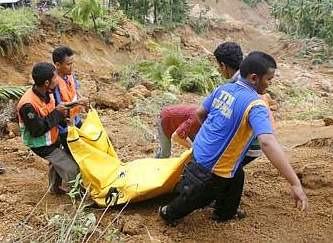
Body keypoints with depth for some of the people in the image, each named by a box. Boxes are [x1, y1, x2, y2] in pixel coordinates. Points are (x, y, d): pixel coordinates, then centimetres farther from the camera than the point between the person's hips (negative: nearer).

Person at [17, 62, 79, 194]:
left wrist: (61, 112, -10)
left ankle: (55, 187, 50)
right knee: (71, 168, -8)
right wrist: (56, 113, -28)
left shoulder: (47, 93, -8)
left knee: (56, 162, 27)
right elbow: (36, 130, -30)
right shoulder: (28, 105, -33)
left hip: (52, 138, 8)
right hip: (41, 144, -8)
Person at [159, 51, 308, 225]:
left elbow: (200, 113, 10)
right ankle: (168, 213, 46)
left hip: (200, 152, 7)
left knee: (236, 177, 30)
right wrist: (295, 183, -41)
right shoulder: (255, 105, -27)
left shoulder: (222, 89, -3)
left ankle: (224, 214, 49)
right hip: (213, 168, -7)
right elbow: (267, 142, -40)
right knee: (194, 197, 20)